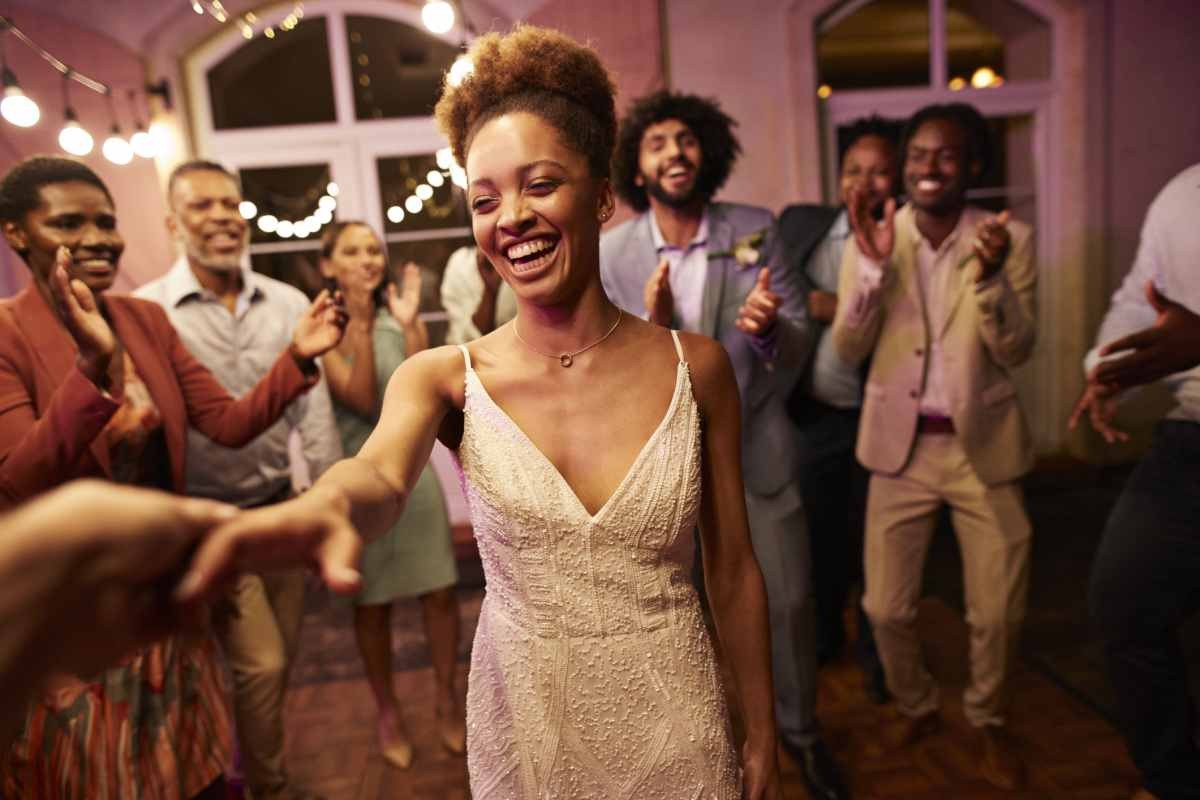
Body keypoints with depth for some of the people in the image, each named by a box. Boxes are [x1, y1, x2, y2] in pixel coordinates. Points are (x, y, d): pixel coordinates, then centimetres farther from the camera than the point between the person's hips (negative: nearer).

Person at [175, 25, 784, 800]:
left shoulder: (695, 365, -10)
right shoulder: (447, 379, -10)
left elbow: (734, 570, -4)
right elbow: (381, 473, -32)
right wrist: (323, 507, -55)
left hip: (678, 731, 1)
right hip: (524, 727, 0)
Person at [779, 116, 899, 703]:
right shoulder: (799, 223, 2)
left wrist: (840, 309, -23)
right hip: (812, 416, 3)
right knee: (818, 537, 18)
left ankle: (875, 652, 36)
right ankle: (822, 637, 42)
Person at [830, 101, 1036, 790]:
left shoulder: (1009, 239, -5)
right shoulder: (873, 237, -3)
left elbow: (1017, 352, -10)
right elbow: (848, 350, -9)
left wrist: (989, 276, -26)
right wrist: (872, 265, -22)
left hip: (984, 446, 0)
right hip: (901, 446, 1)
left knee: (999, 611, 8)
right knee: (886, 605, 6)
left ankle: (988, 721, 38)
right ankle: (916, 705, 37)